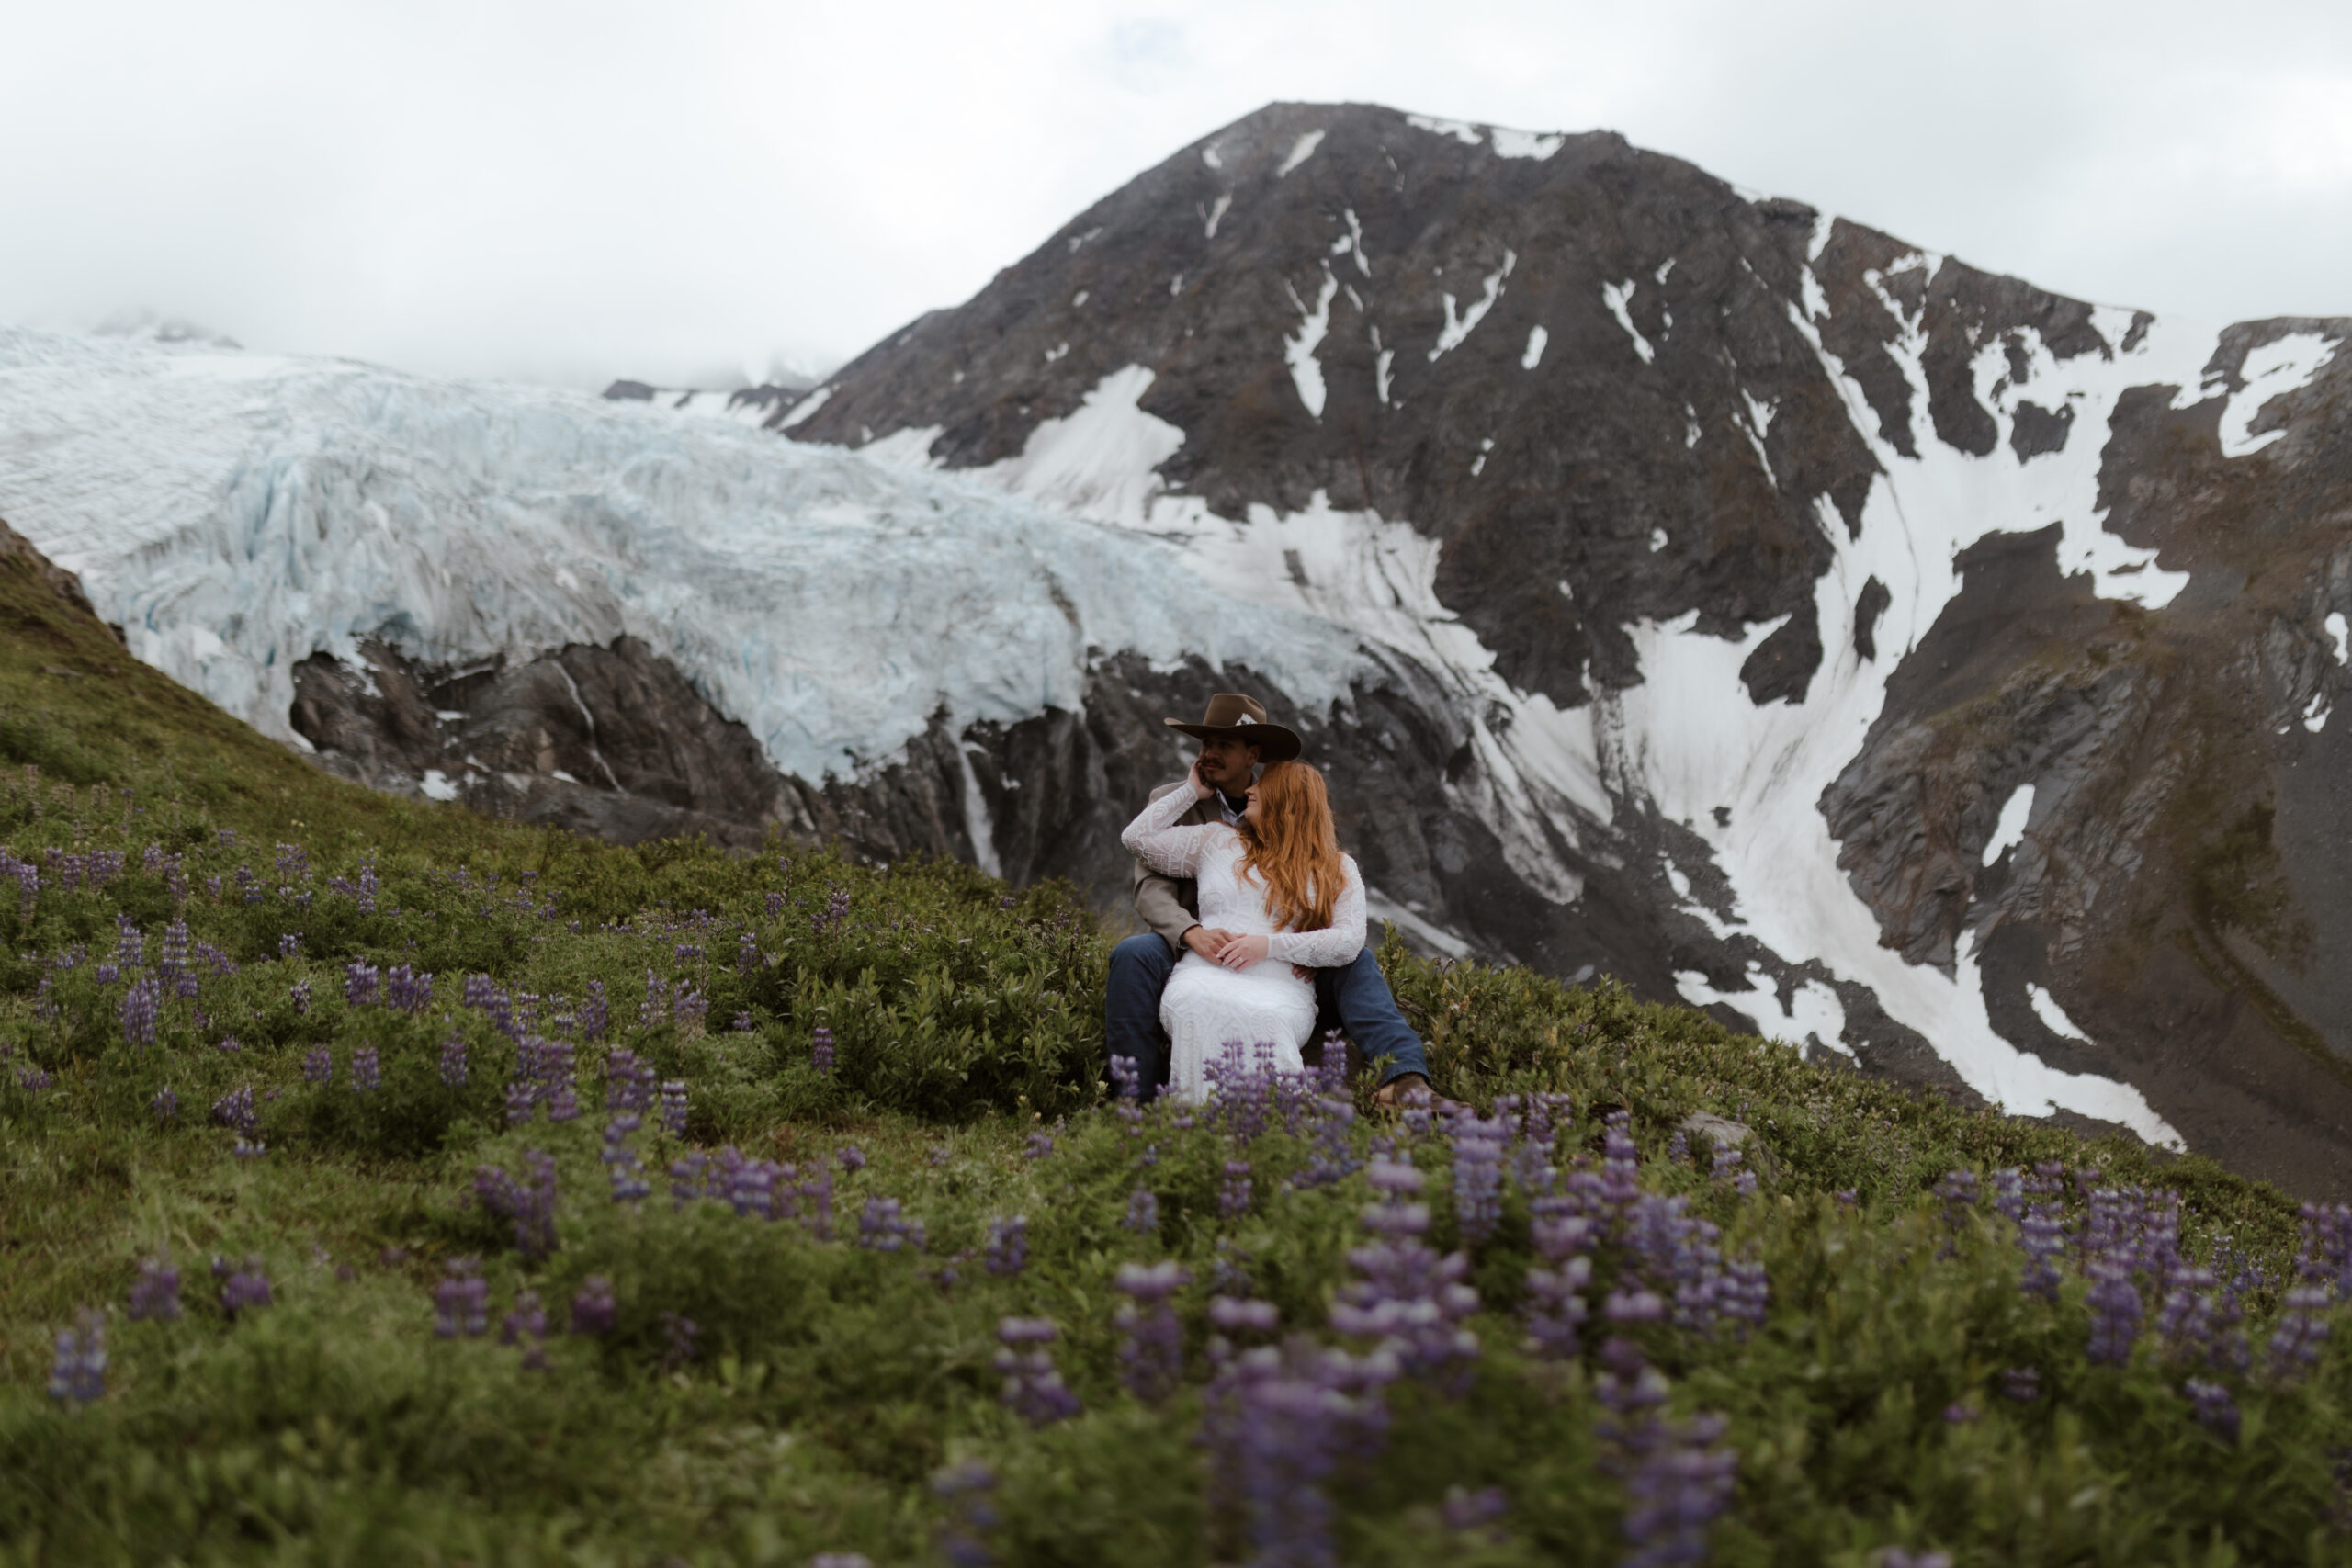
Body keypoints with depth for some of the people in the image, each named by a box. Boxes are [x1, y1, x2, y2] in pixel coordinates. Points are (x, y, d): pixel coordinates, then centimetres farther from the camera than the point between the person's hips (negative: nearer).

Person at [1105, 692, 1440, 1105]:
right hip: (1192, 959, -2)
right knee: (1134, 955, -33)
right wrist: (1192, 932, -31)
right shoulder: (1172, 802, 4)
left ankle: (1404, 1078, -38)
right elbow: (1152, 887, -8)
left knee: (1355, 961, -20)